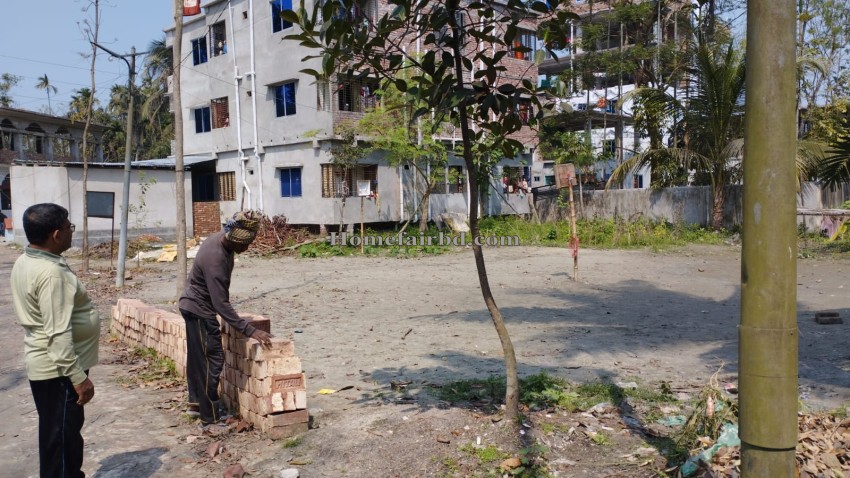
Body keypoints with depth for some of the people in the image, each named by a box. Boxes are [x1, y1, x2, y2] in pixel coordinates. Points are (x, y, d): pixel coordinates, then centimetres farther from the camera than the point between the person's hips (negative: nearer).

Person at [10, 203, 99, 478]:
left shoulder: (25, 262, 6)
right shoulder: (51, 272, -26)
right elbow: (58, 334, -28)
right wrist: (78, 377, -23)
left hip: (44, 364, 10)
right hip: (58, 368, -10)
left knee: (59, 433, 22)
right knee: (62, 436, 3)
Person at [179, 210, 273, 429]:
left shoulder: (223, 239, -8)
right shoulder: (215, 259, -35)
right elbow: (221, 304, -35)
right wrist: (250, 330, -36)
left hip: (193, 306, 10)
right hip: (199, 310, -10)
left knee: (197, 356, 23)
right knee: (212, 360, -6)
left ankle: (196, 399, 40)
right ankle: (211, 418, 0)